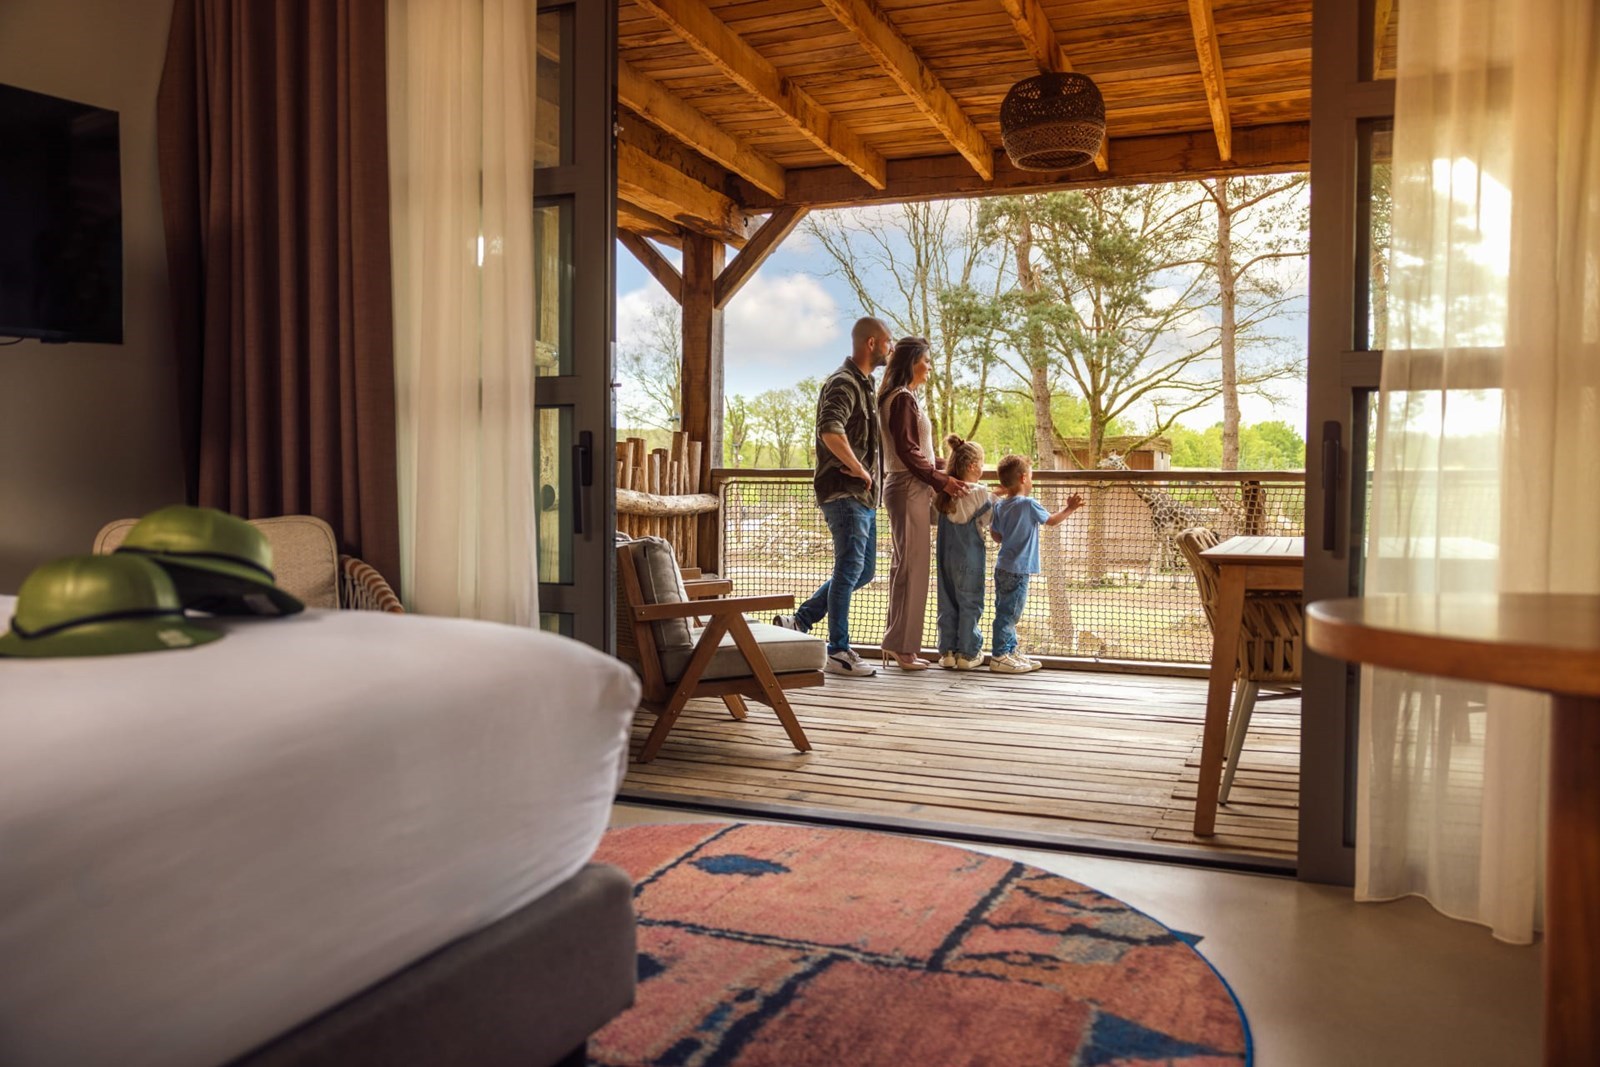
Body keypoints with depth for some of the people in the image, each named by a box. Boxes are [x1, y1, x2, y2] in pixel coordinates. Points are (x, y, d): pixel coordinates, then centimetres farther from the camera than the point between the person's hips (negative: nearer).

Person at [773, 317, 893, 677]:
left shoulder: (864, 385, 19)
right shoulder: (843, 383, -13)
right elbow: (830, 431, -31)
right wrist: (858, 469, -21)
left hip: (863, 496, 10)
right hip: (845, 493, -10)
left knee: (862, 570, 14)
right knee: (849, 570, -6)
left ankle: (800, 620, 21)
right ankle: (838, 652, 2)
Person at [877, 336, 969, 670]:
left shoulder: (904, 398, 19)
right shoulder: (903, 398, -12)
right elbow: (907, 451, -18)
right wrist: (940, 480, -13)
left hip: (909, 488, 10)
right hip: (909, 489, -10)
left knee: (903, 567, 11)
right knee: (912, 567, -7)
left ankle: (896, 644, 17)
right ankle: (903, 648, -3)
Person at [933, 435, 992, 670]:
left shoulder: (944, 494, 3)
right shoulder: (980, 494, -12)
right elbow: (991, 517, -3)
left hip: (946, 558, 5)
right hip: (969, 560, -5)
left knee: (947, 604, 11)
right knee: (970, 605, 4)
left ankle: (947, 651, 15)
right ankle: (967, 653, 7)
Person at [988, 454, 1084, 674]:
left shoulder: (1000, 505, 8)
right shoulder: (1029, 504, -13)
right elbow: (1051, 521, 1)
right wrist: (1069, 509, 16)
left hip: (1003, 567, 8)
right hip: (1018, 570, -8)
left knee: (1007, 612, 15)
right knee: (1008, 613, -4)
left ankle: (1010, 651, 25)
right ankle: (999, 656, -1)